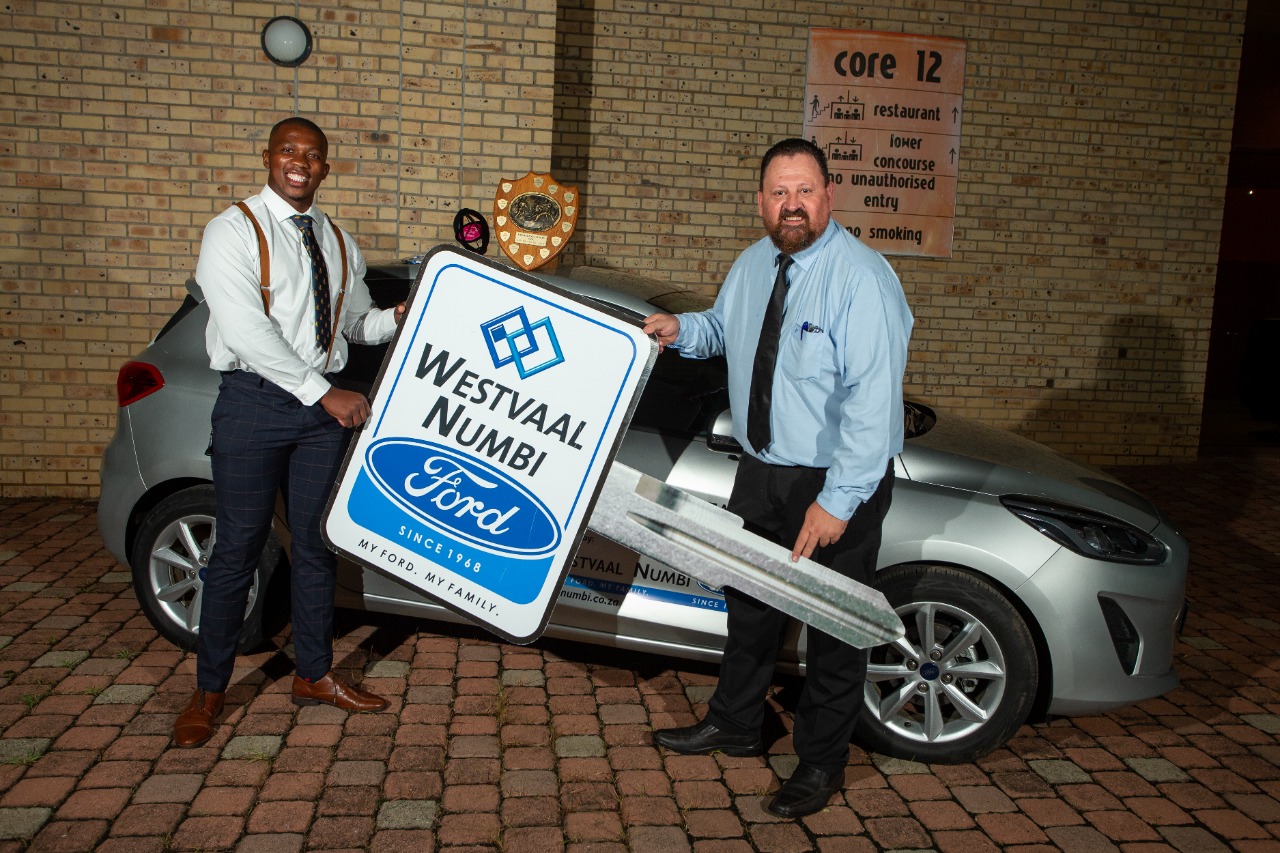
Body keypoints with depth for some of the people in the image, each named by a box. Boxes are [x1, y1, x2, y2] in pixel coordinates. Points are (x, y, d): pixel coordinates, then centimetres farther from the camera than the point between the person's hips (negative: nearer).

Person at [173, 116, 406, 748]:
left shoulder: (339, 242, 13)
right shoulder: (233, 231, -5)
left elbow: (357, 320, 20)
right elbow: (248, 330, -16)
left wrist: (395, 317, -2)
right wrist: (323, 393, -20)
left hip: (325, 405, 5)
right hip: (255, 401, -5)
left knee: (316, 544, 11)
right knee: (238, 548, 1)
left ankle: (314, 674, 26)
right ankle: (208, 690, 16)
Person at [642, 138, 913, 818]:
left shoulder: (862, 278, -21)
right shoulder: (751, 265, 4)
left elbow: (873, 398, -27)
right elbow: (722, 327, 24)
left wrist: (837, 501, -30)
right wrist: (680, 328, 2)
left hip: (838, 481, -7)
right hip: (761, 469, 7)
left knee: (833, 622, 8)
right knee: (749, 600, 21)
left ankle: (820, 762, 28)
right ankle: (734, 727, 43)